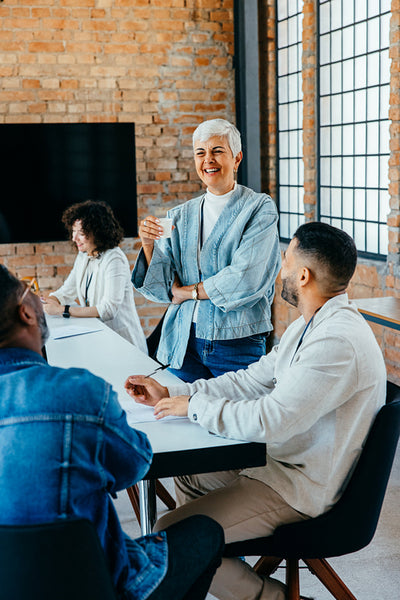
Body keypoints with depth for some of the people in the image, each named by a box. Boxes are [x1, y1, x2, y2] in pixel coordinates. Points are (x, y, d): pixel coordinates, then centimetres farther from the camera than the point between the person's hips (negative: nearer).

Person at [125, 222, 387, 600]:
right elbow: (251, 382, 11)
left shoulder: (338, 342, -28)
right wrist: (169, 394, 5)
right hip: (280, 458, 11)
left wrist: (193, 406, -16)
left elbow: (269, 421, -31)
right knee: (189, 474, 25)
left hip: (301, 486, -11)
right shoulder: (307, 327, 7)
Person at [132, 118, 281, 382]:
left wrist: (187, 291, -5)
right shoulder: (180, 216, 8)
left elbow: (246, 279, -15)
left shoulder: (260, 208, -5)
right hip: (184, 344, 4)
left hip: (237, 343, -3)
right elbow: (161, 287, 3)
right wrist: (148, 244, -14)